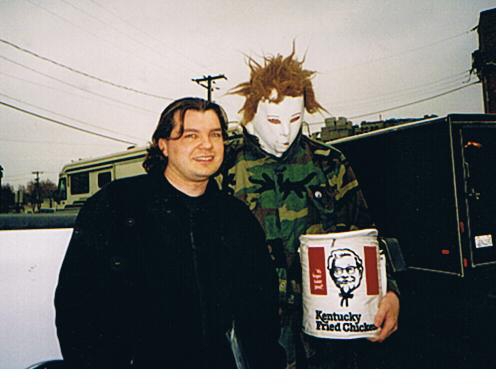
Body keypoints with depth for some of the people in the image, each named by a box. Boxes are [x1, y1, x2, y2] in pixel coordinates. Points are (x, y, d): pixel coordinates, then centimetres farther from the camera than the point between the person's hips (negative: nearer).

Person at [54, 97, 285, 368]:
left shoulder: (238, 218, 7)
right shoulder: (113, 206, -4)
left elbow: (259, 311, 12)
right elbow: (76, 300, -6)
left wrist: (267, 368, 5)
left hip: (216, 363, 3)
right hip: (139, 364, -2)